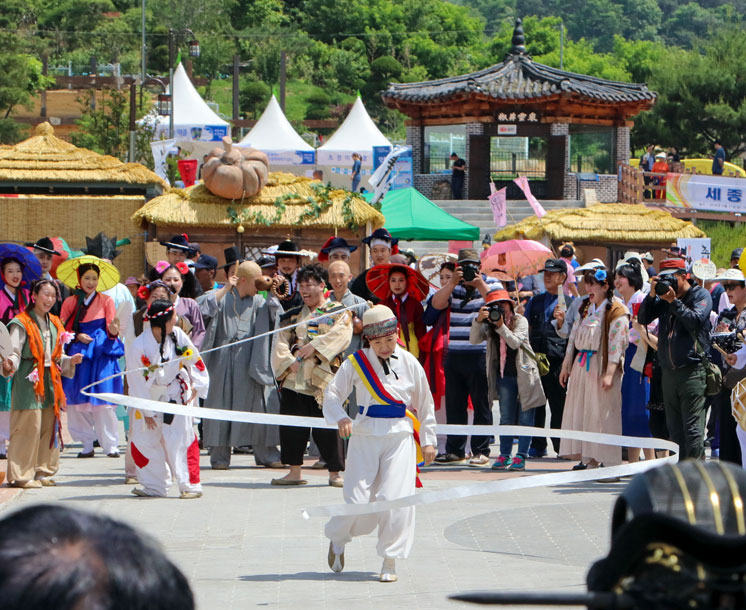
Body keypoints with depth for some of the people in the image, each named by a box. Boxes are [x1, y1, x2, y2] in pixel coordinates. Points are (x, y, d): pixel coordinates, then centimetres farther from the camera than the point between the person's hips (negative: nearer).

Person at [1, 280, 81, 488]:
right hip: (28, 382, -7)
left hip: (50, 383, 7)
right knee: (28, 427, -10)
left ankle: (43, 471, 18)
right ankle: (21, 475, -5)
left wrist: (70, 361, 2)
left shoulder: (54, 324, 16)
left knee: (49, 428, 8)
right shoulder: (21, 323, -6)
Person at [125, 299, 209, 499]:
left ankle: (191, 486, -4)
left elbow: (194, 360, 6)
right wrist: (146, 412, -7)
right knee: (145, 439, 3)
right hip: (151, 396, 0)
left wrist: (197, 385, 0)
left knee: (180, 439, -10)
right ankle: (155, 486, 18)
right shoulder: (138, 347, -16)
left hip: (177, 393, 0)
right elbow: (137, 382, -9)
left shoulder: (177, 335, -9)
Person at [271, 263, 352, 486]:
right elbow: (280, 344, 9)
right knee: (291, 427, 2)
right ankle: (294, 472, 12)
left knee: (326, 429, -6)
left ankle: (335, 473, 3)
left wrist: (314, 346, -21)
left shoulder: (338, 312, 7)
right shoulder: (292, 316, 18)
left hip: (323, 379, -4)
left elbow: (340, 335, -11)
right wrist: (288, 361, -10)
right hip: (293, 379, 4)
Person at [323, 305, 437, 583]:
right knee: (358, 501, -6)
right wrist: (340, 418, -15)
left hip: (400, 438, 0)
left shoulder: (409, 364, 3)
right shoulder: (356, 363, -1)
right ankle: (337, 538, 26)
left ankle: (390, 562, 4)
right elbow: (332, 393, 4)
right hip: (364, 437, 0)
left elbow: (425, 404, 12)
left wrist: (428, 441, 13)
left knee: (394, 501, -10)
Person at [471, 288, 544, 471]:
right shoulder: (489, 324, 6)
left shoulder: (520, 321, -4)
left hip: (524, 374, -3)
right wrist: (478, 321, -23)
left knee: (525, 417, -2)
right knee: (506, 418, 5)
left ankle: (521, 456, 1)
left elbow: (515, 342, -18)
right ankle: (505, 455, 10)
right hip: (504, 376, 3)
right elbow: (474, 340, -8)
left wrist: (501, 326, -26)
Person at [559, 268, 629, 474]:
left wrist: (609, 373, -21)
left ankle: (608, 462, -6)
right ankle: (587, 459, 10)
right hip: (581, 366, 8)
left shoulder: (616, 312, -8)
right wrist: (566, 366, 17)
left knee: (602, 414, -8)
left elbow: (617, 343, -14)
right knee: (580, 412, 5)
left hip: (602, 366, -8)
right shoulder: (585, 309, 16)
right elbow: (574, 338, 20)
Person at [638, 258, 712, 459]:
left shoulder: (700, 295, 0)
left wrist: (674, 301, -15)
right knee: (674, 427, 10)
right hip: (669, 371, 7)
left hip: (691, 371, -7)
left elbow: (695, 320, -15)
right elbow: (643, 319, 9)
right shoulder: (664, 297, 15)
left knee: (692, 427, -10)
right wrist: (652, 295, -3)